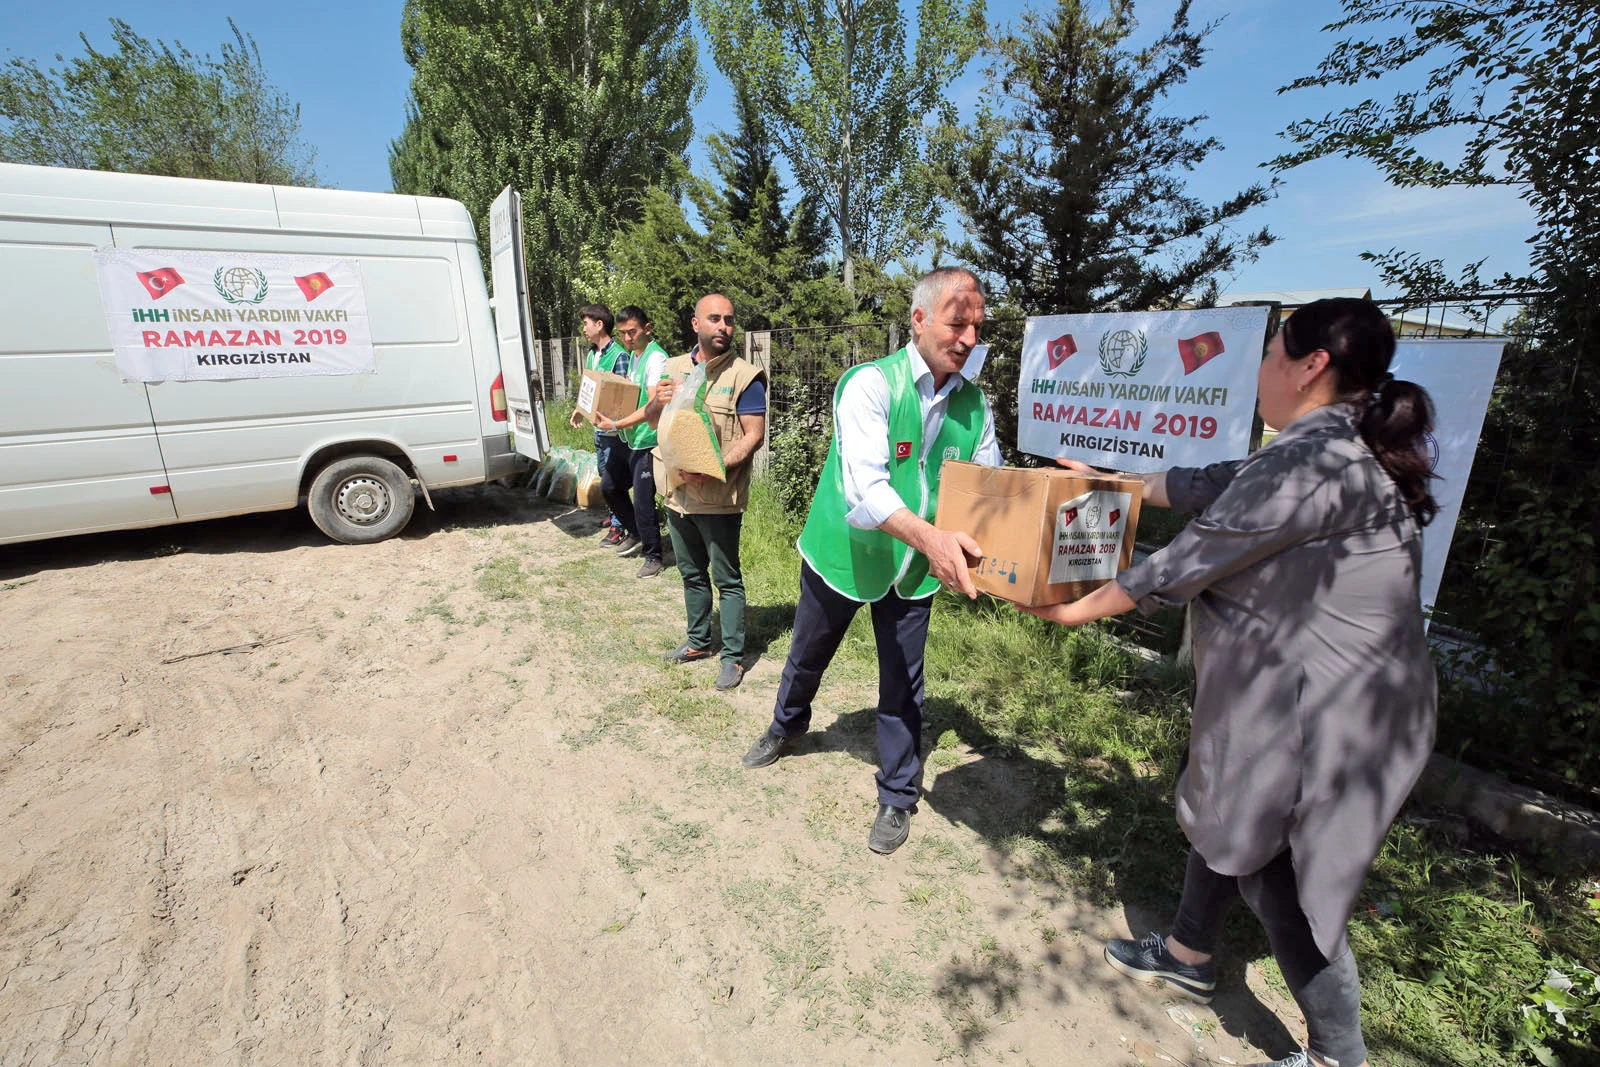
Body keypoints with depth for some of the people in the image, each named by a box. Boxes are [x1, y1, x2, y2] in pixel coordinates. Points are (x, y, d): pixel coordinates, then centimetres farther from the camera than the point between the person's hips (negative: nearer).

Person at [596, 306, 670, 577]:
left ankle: (653, 556, 12)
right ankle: (635, 532, 37)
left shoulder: (656, 359, -17)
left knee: (642, 501, -6)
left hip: (648, 441, -9)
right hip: (632, 440, 10)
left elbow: (653, 407, -24)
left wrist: (617, 424, -23)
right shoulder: (633, 355, 12)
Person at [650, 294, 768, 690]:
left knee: (726, 579, 3)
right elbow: (653, 420, 18)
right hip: (677, 493, 6)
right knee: (691, 574, 19)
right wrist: (659, 402, -6)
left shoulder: (744, 376, -8)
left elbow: (754, 435, -14)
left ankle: (733, 656, 16)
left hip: (719, 498, -6)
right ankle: (698, 641, 36)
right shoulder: (673, 368, 10)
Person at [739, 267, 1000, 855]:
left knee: (903, 685, 10)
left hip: (913, 570, 3)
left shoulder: (974, 404, -4)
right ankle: (787, 725, 53)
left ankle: (898, 799, 33)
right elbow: (864, 486, -35)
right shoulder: (871, 383, -22)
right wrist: (930, 535, -51)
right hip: (842, 555, -2)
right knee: (807, 657, 21)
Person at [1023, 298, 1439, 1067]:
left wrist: (1080, 609, -7)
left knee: (1278, 877, 7)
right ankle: (1188, 957, 45)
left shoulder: (1313, 462, -24)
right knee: (1220, 818, 23)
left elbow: (1188, 563, -20)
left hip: (1317, 714, -10)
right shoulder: (1340, 449, 8)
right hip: (1288, 696, 10)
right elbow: (1211, 485, 16)